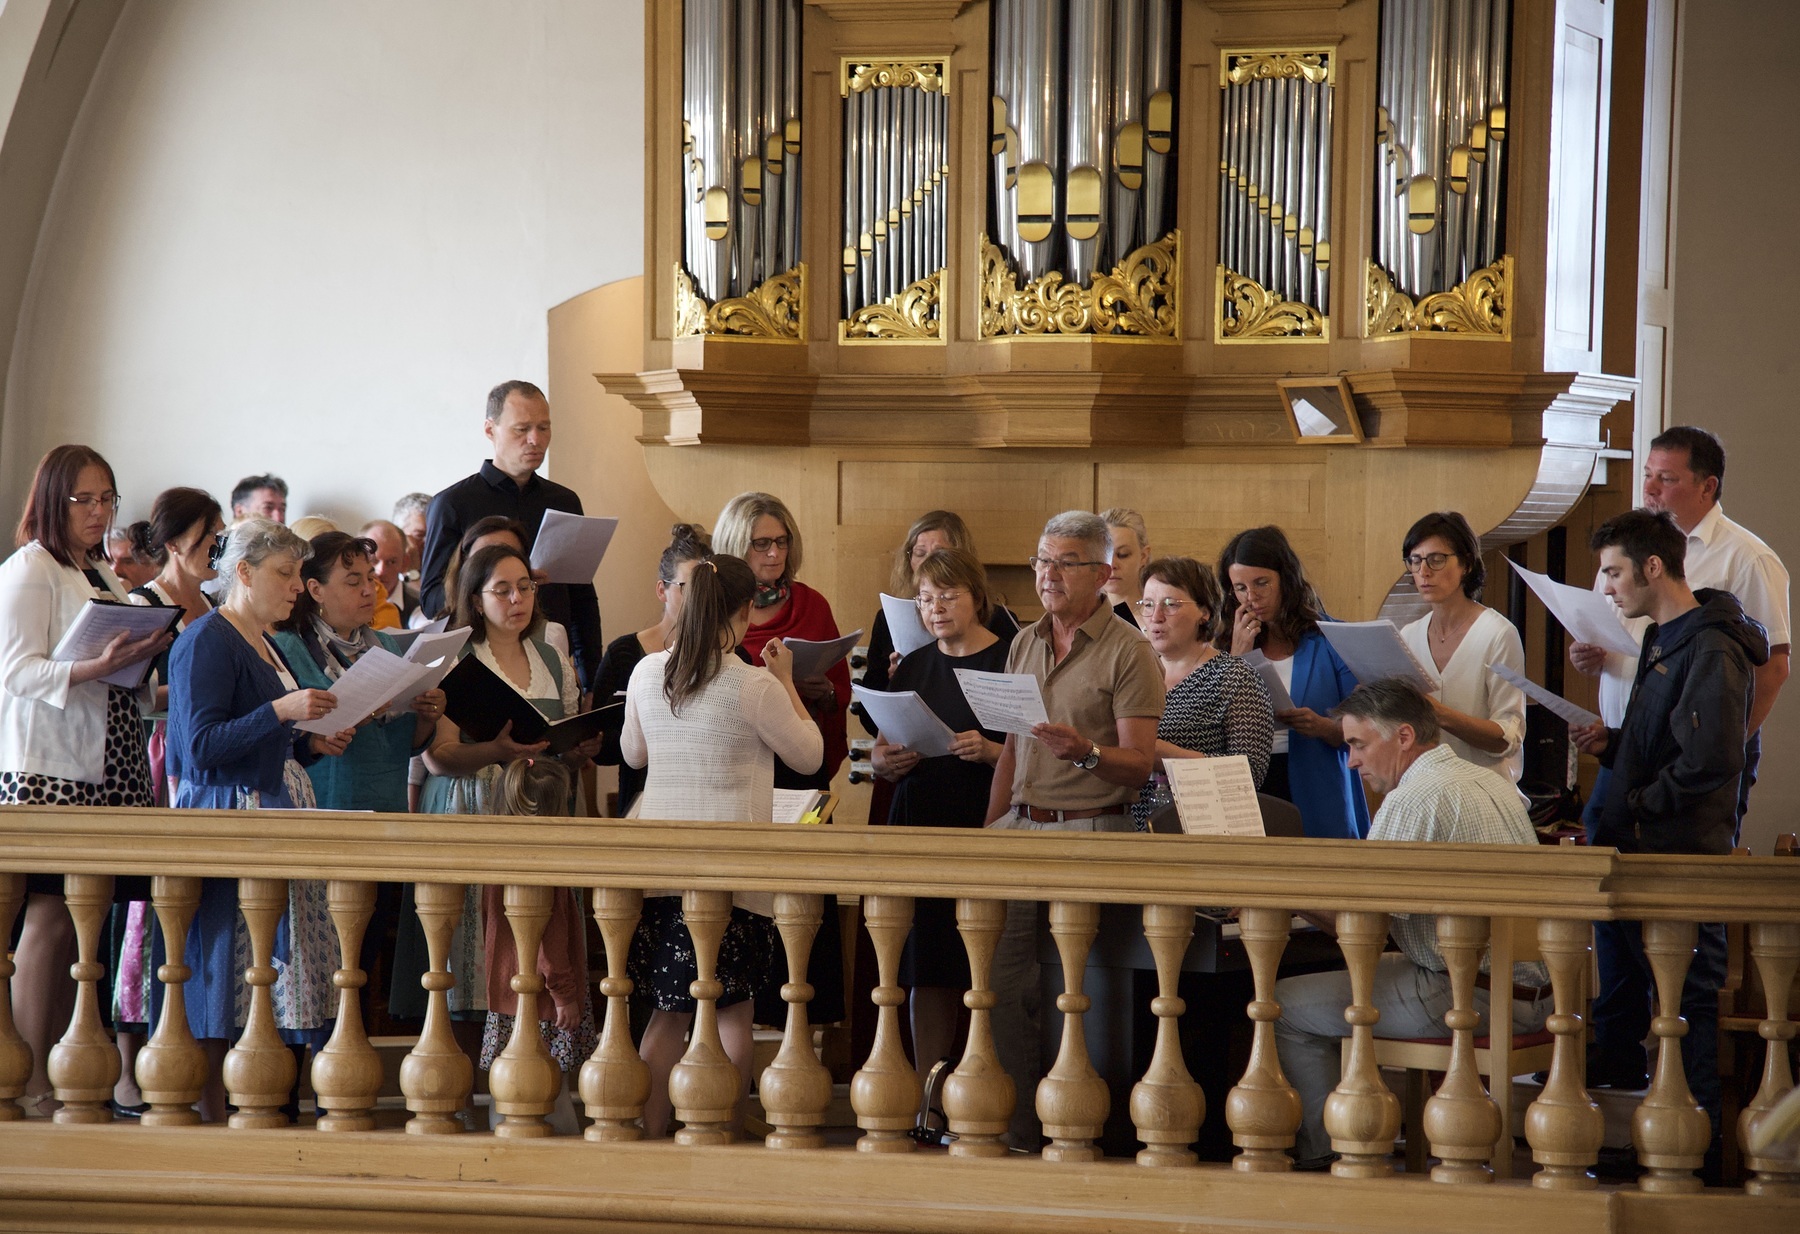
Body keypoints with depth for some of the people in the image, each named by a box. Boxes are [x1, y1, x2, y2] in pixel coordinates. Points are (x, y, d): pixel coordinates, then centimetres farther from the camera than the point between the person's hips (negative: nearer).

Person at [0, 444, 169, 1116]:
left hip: (108, 768, 8)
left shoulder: (102, 577, 21)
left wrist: (142, 664, 6)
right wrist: (98, 667, -24)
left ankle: (60, 1070, 7)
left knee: (79, 916, 4)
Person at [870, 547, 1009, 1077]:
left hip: (988, 828, -5)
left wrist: (989, 752, -20)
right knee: (926, 972, 4)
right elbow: (878, 755, 18)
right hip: (921, 825, 5)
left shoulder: (1011, 662, -1)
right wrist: (884, 761, -3)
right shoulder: (913, 667, 15)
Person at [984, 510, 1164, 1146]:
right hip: (1022, 827, 6)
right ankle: (1017, 1125, 5)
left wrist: (1085, 753, -27)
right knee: (1005, 980, -1)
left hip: (1092, 832, -6)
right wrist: (990, 828, 15)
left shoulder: (1128, 651, -4)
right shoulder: (1023, 644, 16)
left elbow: (1140, 762, -9)